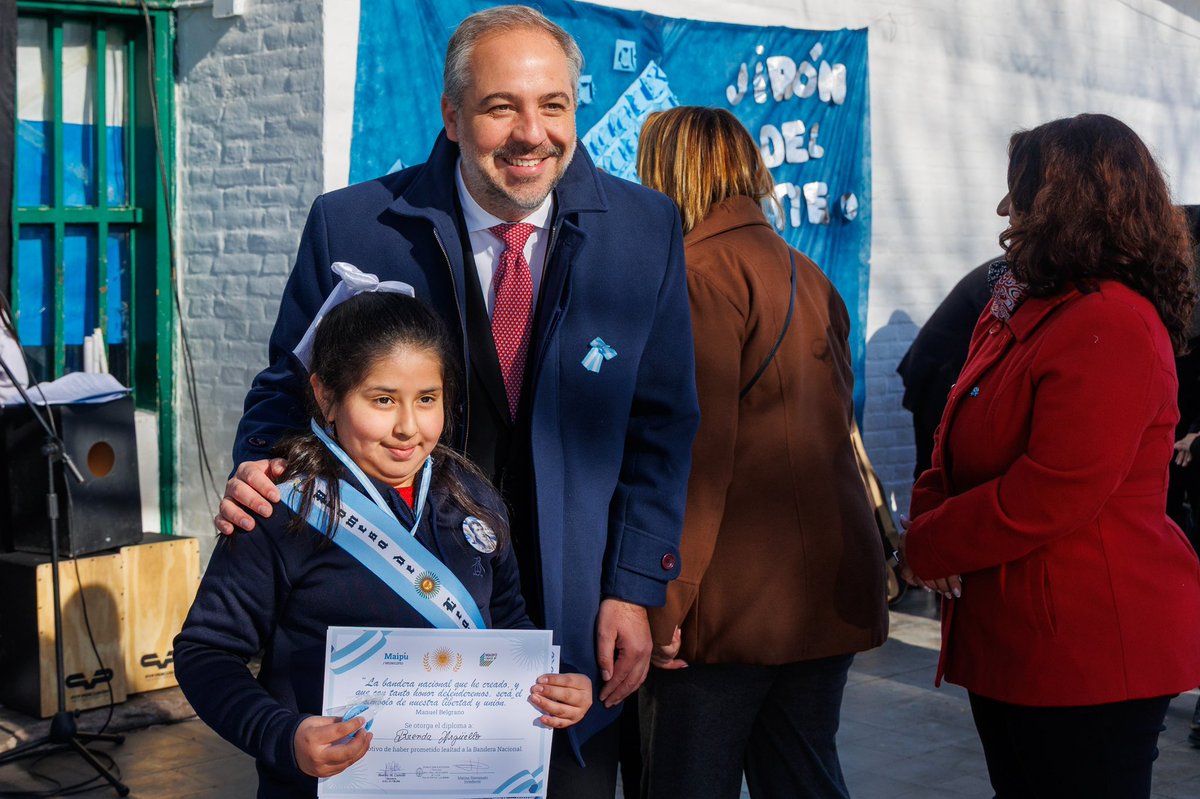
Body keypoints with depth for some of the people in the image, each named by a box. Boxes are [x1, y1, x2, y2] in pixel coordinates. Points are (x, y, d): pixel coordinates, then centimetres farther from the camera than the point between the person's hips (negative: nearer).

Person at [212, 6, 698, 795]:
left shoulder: (646, 229, -3)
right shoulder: (351, 226, -7)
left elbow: (661, 426, 2)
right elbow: (290, 386, 5)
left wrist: (635, 588, -3)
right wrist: (260, 470, -16)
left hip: (574, 619, 1)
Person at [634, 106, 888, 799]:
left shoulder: (702, 270, -10)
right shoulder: (810, 277, 14)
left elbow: (699, 448, -17)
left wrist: (665, 600, -16)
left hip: (734, 603, -8)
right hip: (830, 590, 8)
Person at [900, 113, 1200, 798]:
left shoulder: (1110, 329, -19)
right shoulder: (1022, 316, 15)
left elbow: (1052, 498, -25)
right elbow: (959, 455, 18)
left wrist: (929, 546, -12)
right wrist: (931, 523, -3)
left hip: (1091, 651, -10)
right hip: (1010, 643, 10)